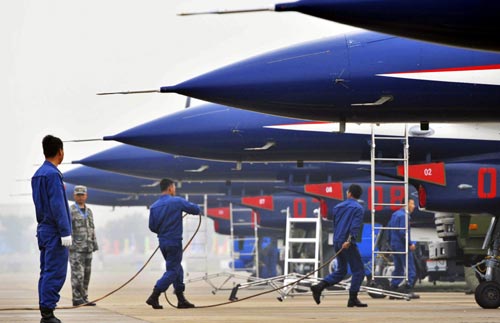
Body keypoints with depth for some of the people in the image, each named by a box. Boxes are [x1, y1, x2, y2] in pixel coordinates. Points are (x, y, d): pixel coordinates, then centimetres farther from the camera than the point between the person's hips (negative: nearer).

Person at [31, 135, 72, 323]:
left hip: (43, 229, 9)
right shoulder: (52, 174, -15)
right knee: (55, 273, -9)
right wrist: (65, 232, -18)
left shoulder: (38, 175, 13)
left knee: (46, 272, 9)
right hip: (55, 231, -9)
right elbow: (58, 206, -19)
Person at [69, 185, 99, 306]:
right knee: (78, 274, -8)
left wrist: (94, 245, 15)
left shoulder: (89, 211, 15)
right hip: (75, 248, -6)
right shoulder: (69, 211, -6)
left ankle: (84, 298, 11)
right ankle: (77, 299, -5)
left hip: (88, 248, 7)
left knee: (86, 275, 6)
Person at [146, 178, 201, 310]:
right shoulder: (177, 201, -11)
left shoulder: (154, 206, 3)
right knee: (172, 271, -3)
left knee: (177, 269, 17)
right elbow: (196, 209, -6)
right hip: (174, 242, -6)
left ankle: (181, 299, 18)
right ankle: (154, 297, -15)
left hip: (162, 243, 6)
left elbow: (152, 227, 7)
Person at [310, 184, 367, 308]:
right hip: (348, 244, -7)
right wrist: (350, 240, -27)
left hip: (337, 242, 7)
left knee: (341, 271, 15)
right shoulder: (358, 208, -4)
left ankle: (319, 287, -2)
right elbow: (355, 226, -18)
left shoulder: (338, 207, 15)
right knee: (358, 270, 3)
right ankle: (353, 299, -3)